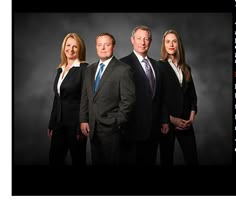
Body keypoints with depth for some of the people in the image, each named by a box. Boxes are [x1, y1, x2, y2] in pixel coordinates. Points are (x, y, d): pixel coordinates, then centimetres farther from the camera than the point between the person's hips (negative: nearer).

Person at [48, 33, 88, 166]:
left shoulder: (84, 69, -11)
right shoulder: (61, 69, 12)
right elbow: (57, 98, 15)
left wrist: (81, 126, -18)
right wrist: (52, 124, 14)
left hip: (75, 122, -7)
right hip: (59, 122, 7)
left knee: (78, 160, 7)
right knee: (54, 159, 9)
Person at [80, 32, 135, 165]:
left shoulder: (123, 69, -8)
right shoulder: (90, 69, 13)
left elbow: (128, 99, -11)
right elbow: (85, 97, 14)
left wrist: (118, 123, -12)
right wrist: (84, 120, 7)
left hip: (111, 128, -6)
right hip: (92, 128, 6)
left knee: (111, 162, 3)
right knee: (97, 161, 13)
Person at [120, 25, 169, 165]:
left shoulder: (155, 64, 14)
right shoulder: (124, 64, -8)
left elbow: (160, 95, 16)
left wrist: (164, 120, 14)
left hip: (153, 127, 6)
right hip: (134, 126, -6)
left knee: (150, 161, 12)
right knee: (131, 160, 4)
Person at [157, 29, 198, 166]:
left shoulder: (186, 68, 14)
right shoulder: (159, 66, -4)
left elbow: (192, 94, 15)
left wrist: (192, 116, 1)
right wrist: (171, 119, -11)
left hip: (186, 122, 4)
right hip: (167, 122, -4)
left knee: (193, 160, 1)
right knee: (167, 159, 6)